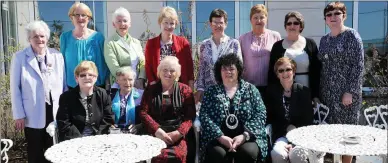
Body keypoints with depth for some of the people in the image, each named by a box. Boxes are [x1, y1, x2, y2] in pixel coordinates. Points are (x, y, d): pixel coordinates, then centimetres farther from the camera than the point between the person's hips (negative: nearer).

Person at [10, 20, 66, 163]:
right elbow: (15, 88, -3)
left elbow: (64, 84, 5)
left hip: (56, 113, 2)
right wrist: (19, 114, -6)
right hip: (33, 115, -1)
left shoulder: (57, 56, 3)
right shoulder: (19, 57, -3)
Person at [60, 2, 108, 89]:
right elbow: (63, 63, 9)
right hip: (72, 86, 1)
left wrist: (105, 85, -2)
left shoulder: (98, 37, -4)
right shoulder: (65, 37, 1)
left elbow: (103, 62, 0)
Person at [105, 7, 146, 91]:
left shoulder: (136, 42, 12)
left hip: (139, 85, 4)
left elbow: (143, 63, 7)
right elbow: (114, 68, -11)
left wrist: (140, 80, -9)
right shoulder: (110, 43, -3)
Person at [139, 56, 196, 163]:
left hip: (178, 134, 0)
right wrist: (157, 130, -12)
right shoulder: (150, 90, 14)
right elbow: (143, 113, 4)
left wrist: (178, 133, -14)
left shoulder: (185, 90, 11)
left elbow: (190, 116, 3)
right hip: (155, 133, 1)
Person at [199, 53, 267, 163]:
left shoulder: (250, 89, 10)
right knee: (217, 154, -30)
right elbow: (204, 116, -1)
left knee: (248, 152, -29)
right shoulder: (211, 91, 9)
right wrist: (220, 136, -15)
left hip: (246, 137, 1)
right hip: (217, 137, 0)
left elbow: (260, 114, 1)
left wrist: (244, 135, -12)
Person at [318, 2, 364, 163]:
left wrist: (350, 92, -17)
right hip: (327, 93, 5)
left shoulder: (351, 35, -5)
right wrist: (318, 92, 10)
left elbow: (358, 65, -11)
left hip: (345, 92, -5)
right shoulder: (324, 39, 12)